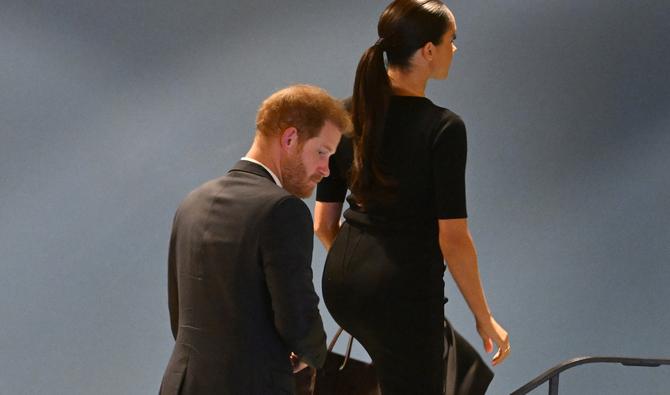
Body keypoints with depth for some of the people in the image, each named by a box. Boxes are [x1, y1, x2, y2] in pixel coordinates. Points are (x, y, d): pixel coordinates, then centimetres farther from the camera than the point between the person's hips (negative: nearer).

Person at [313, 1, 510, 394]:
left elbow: (323, 222, 8)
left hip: (342, 282, 8)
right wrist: (484, 317, -5)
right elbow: (453, 239, -16)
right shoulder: (442, 128, -17)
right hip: (403, 289, -7)